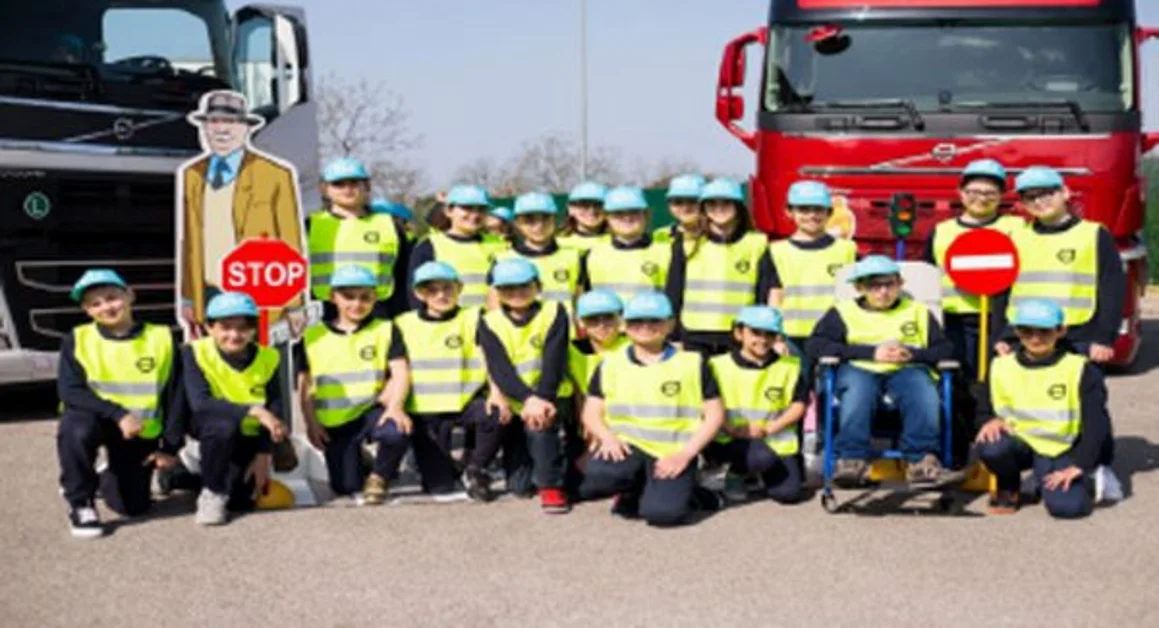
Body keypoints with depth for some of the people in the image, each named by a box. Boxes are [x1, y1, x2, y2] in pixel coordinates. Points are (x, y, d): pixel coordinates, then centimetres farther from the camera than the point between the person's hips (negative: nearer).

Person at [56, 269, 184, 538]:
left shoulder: (162, 339, -4)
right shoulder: (78, 340, -7)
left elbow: (174, 397, 0)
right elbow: (70, 391, -16)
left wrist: (170, 447, -4)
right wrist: (118, 414, -28)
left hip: (142, 434, 1)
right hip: (94, 419, -1)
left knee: (132, 506, -4)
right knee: (77, 430, -37)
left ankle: (106, 478, 33)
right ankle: (80, 503, -13)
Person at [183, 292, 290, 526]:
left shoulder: (267, 358, -8)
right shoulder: (196, 352, -17)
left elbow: (276, 410, -8)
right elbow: (200, 404, -29)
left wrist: (264, 455, -17)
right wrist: (253, 411, -39)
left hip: (249, 437, 3)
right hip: (211, 430, -3)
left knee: (242, 502, -10)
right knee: (224, 425, -37)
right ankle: (212, 492, -13)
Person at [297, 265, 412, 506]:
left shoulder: (385, 330, 4)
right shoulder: (313, 336, 6)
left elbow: (400, 373, -6)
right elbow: (305, 384, 7)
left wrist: (395, 406, -24)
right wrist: (311, 423, -3)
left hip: (371, 411, -1)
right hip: (333, 421, 1)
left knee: (397, 431, -35)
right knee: (346, 486, -5)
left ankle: (379, 477, -2)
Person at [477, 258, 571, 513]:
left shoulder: (553, 313, -5)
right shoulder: (490, 324, -3)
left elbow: (554, 363, -17)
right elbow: (500, 371, -15)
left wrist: (542, 399, -33)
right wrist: (528, 399, -32)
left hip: (548, 400, -2)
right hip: (513, 404, 2)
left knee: (540, 423, -37)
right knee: (520, 485, 1)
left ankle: (551, 485, -18)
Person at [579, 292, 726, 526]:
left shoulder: (693, 363, 5)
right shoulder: (610, 364, 11)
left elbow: (715, 415, 3)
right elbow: (592, 413, 12)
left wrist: (686, 453, -10)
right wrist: (607, 437, -11)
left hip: (673, 455, -2)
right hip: (626, 448, 2)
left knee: (663, 512, -29)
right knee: (597, 478, -33)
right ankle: (636, 489, 4)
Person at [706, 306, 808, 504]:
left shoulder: (789, 367, 4)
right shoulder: (719, 366, -2)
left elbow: (799, 404, 3)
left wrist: (769, 429, -11)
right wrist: (734, 429, -19)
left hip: (777, 440, 3)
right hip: (731, 440, -3)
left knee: (788, 493, -13)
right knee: (763, 457, -34)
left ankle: (760, 472, 20)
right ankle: (735, 473, 1)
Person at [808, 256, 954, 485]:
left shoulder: (917, 311, 20)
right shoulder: (844, 312, 14)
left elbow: (944, 349, 12)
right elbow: (815, 345, -2)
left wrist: (912, 354, -9)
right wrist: (871, 352, -7)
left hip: (907, 370, 1)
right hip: (860, 370, -1)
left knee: (923, 390, -32)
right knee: (857, 389, -36)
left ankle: (921, 458, -31)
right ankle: (851, 458, -38)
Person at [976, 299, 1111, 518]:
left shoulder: (1081, 370, -6)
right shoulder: (1001, 367, 3)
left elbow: (1096, 423, -8)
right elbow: (987, 410, 11)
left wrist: (1078, 466, -17)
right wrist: (990, 421, -14)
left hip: (1063, 451, -2)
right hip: (1021, 444, 2)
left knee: (1066, 506, -28)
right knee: (991, 447, -33)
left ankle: (1086, 479, 11)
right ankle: (1008, 487, 3)